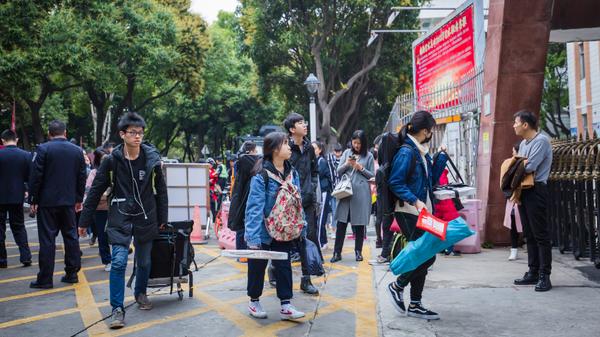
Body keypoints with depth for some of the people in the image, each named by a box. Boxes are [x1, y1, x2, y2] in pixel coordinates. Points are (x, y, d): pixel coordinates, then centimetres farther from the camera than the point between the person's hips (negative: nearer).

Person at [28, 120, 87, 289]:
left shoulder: (43, 149, -9)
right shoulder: (77, 151, 5)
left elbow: (35, 177, -10)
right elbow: (82, 177, 9)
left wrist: (33, 200, -2)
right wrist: (79, 199, 17)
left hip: (47, 202, -4)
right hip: (69, 201, 4)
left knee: (47, 240, 0)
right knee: (71, 236, 11)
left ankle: (45, 279, 3)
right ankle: (72, 274, 15)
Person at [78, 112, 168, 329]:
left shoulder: (152, 158, -4)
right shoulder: (112, 161, -7)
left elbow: (160, 190, 4)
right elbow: (96, 191, -1)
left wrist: (162, 219, 5)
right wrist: (85, 221, 0)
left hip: (146, 219, 2)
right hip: (120, 219, -2)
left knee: (144, 261, 13)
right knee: (118, 262, -12)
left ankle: (140, 293, 40)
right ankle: (117, 309, -2)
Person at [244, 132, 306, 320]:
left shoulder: (292, 173, -1)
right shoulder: (261, 175, -21)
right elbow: (255, 207, -24)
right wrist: (254, 236, -27)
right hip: (263, 230, -5)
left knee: (284, 265, 5)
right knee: (258, 266, 10)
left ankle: (285, 305, 12)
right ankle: (254, 302, 27)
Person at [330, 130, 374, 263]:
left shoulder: (369, 156, 5)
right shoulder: (347, 153, 10)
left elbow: (372, 175, 6)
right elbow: (338, 172, 9)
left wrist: (361, 168, -9)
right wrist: (346, 164, -9)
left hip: (361, 193, -1)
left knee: (359, 223, 5)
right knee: (341, 222, -1)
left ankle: (358, 251, 16)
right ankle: (337, 252, 3)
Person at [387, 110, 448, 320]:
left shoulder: (421, 152, 14)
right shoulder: (406, 152, -13)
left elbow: (432, 177, 21)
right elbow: (395, 183, -17)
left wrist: (442, 155, 17)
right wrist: (414, 200, -27)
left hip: (422, 212, 9)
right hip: (408, 213, -9)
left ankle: (415, 305, 16)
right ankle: (397, 286, 10)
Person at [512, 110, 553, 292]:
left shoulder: (541, 141, -12)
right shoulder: (523, 143, 16)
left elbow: (529, 167, -20)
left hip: (536, 191, -9)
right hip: (523, 190, 9)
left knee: (541, 234, -6)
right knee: (529, 234, 12)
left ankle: (545, 276, -3)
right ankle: (533, 272, 19)